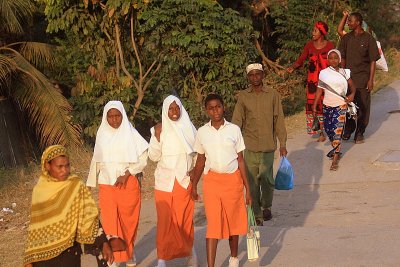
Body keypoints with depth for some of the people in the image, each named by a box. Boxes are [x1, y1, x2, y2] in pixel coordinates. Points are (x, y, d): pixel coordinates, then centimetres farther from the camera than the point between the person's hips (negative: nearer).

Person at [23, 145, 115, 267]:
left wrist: (104, 243, -15)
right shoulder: (39, 189, 1)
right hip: (42, 255, 2)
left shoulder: (76, 187, -7)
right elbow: (35, 226, 7)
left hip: (68, 253, -2)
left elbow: (89, 218, -6)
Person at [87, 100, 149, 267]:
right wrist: (92, 183, 14)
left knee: (128, 220, 4)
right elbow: (97, 161, 13)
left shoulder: (131, 134, -4)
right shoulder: (102, 135, 6)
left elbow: (143, 158, -5)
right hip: (106, 185, 2)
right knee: (109, 221, -2)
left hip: (128, 183, -2)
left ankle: (129, 253, 24)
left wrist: (126, 175, -13)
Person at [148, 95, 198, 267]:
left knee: (186, 217, 4)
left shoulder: (188, 127, 3)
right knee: (165, 218, -3)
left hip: (185, 180, 1)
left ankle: (188, 250, 24)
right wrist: (157, 136, -15)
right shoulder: (159, 130, -1)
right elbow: (153, 157, -4)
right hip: (165, 180, -1)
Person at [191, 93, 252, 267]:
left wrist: (247, 188, 1)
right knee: (213, 224, -6)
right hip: (211, 180, 0)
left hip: (232, 180, 0)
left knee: (233, 222, 11)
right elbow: (200, 160, 12)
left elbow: (240, 160, 2)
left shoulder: (234, 130, -1)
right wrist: (194, 185, 13)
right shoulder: (202, 132, 1)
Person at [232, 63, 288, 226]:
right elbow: (237, 120, 5)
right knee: (252, 182, 2)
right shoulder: (242, 96, 4)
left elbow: (279, 120, 5)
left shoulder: (273, 95, 2)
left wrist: (282, 144, 3)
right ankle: (257, 216, 13)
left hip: (268, 145, -1)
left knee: (266, 178, -5)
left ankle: (266, 206, 24)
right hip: (250, 145, 1)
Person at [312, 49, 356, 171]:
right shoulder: (323, 73, 1)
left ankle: (335, 159, -8)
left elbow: (352, 85, 7)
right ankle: (336, 149, 37)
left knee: (337, 131, -10)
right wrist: (314, 105, -1)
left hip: (341, 105, -3)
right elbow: (319, 89, 3)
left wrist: (352, 94, -14)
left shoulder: (344, 72, -1)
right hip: (327, 105, 3)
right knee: (328, 129, 10)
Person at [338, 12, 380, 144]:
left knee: (362, 107, 1)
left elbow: (373, 61, -4)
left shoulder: (368, 39, -5)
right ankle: (348, 129, 23)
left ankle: (360, 133, 11)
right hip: (348, 77, 3)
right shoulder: (346, 38, 6)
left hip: (362, 78, -3)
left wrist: (371, 79, -8)